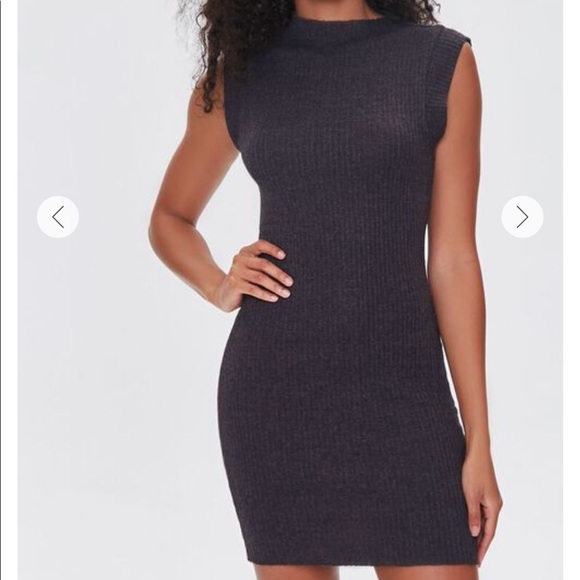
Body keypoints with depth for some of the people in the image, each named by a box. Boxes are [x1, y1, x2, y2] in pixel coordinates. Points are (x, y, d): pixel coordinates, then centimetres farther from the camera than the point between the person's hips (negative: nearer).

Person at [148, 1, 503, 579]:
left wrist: (479, 442, -2)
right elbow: (169, 218, 19)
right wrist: (219, 287, -2)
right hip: (273, 391, 1)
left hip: (400, 389, -1)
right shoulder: (238, 70, 5)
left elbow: (453, 258, 0)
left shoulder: (442, 59, 1)